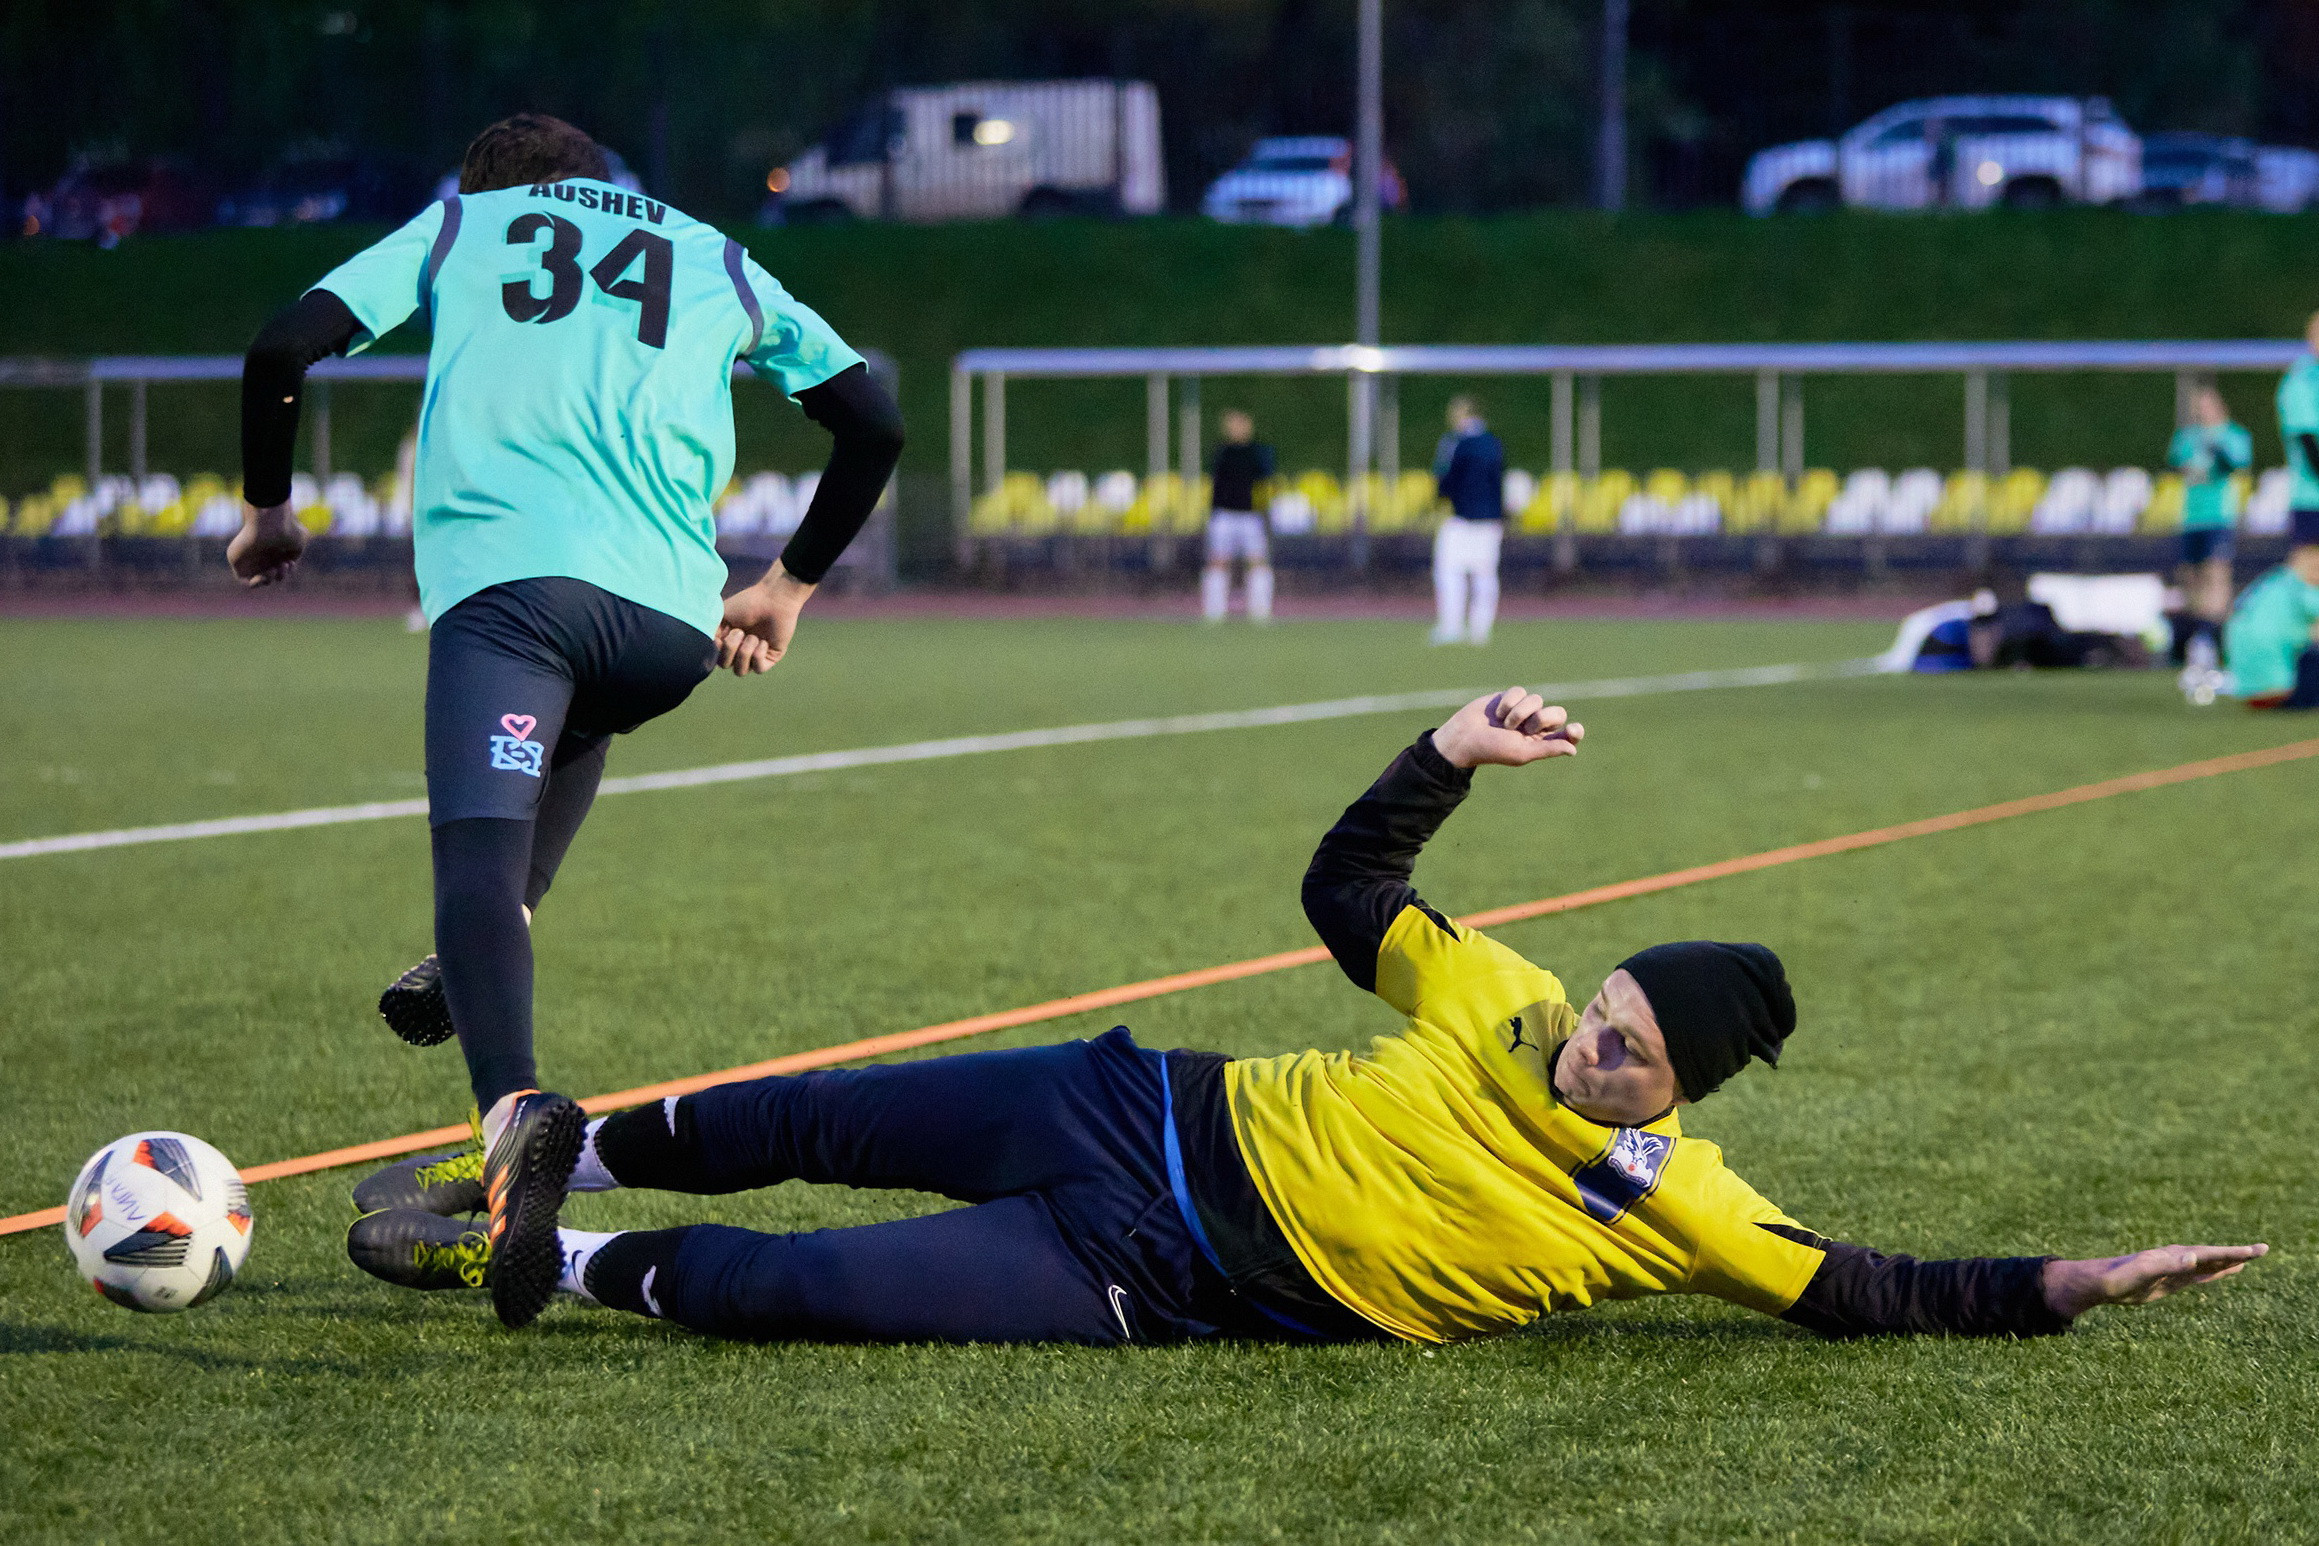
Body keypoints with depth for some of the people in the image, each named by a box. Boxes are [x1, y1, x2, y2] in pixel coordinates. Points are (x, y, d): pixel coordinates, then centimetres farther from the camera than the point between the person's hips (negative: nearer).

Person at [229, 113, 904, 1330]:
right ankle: (476, 968, 22)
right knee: (578, 725, 37)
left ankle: (513, 1107, -44)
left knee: (478, 850, -17)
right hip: (673, 614, 3)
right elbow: (871, 420, 27)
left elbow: (283, 348, 15)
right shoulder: (716, 259, 30)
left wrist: (267, 511, 31)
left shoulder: (459, 222, 25)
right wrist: (790, 587, 37)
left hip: (500, 577, -3)